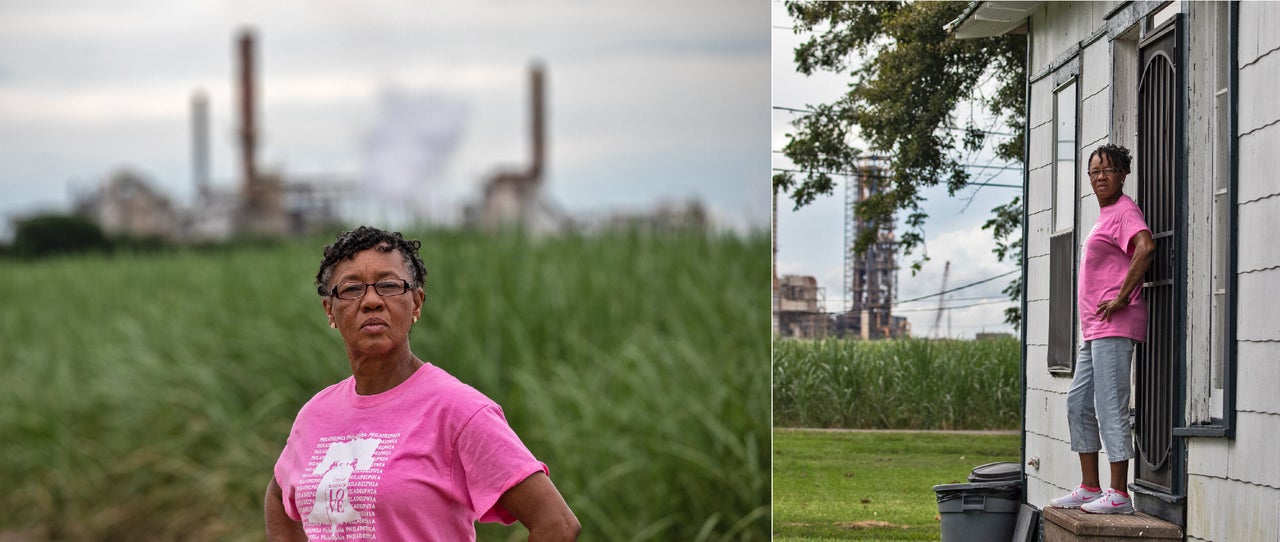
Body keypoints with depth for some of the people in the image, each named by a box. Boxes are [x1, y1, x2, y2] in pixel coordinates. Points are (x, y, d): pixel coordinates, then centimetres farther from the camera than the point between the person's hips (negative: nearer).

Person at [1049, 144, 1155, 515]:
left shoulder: (1124, 211, -9)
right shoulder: (1105, 215, 22)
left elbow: (1145, 247, -28)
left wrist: (1122, 297, -23)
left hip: (1115, 327, -11)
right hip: (1095, 331, 11)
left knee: (1110, 407, -11)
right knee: (1078, 404, 13)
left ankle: (1119, 495, -10)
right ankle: (1089, 489, 17)